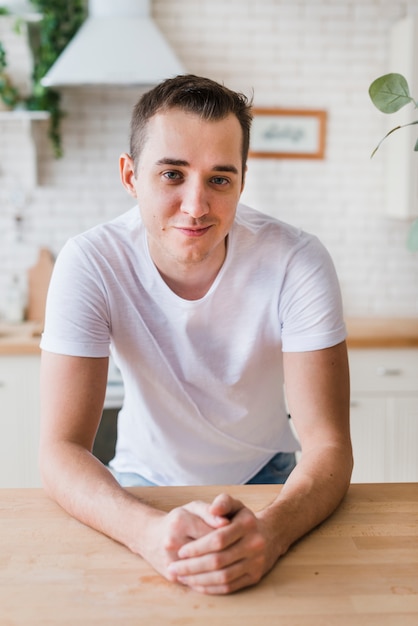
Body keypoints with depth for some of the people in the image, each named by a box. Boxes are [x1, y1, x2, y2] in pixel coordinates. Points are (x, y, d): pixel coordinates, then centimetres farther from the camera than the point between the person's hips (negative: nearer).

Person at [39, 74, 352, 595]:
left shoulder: (297, 263, -21)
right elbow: (60, 448, -23)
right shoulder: (90, 263, -20)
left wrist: (271, 530, -44)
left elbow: (329, 446, -22)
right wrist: (148, 529, -43)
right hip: (145, 482, 0)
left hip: (263, 482, 1)